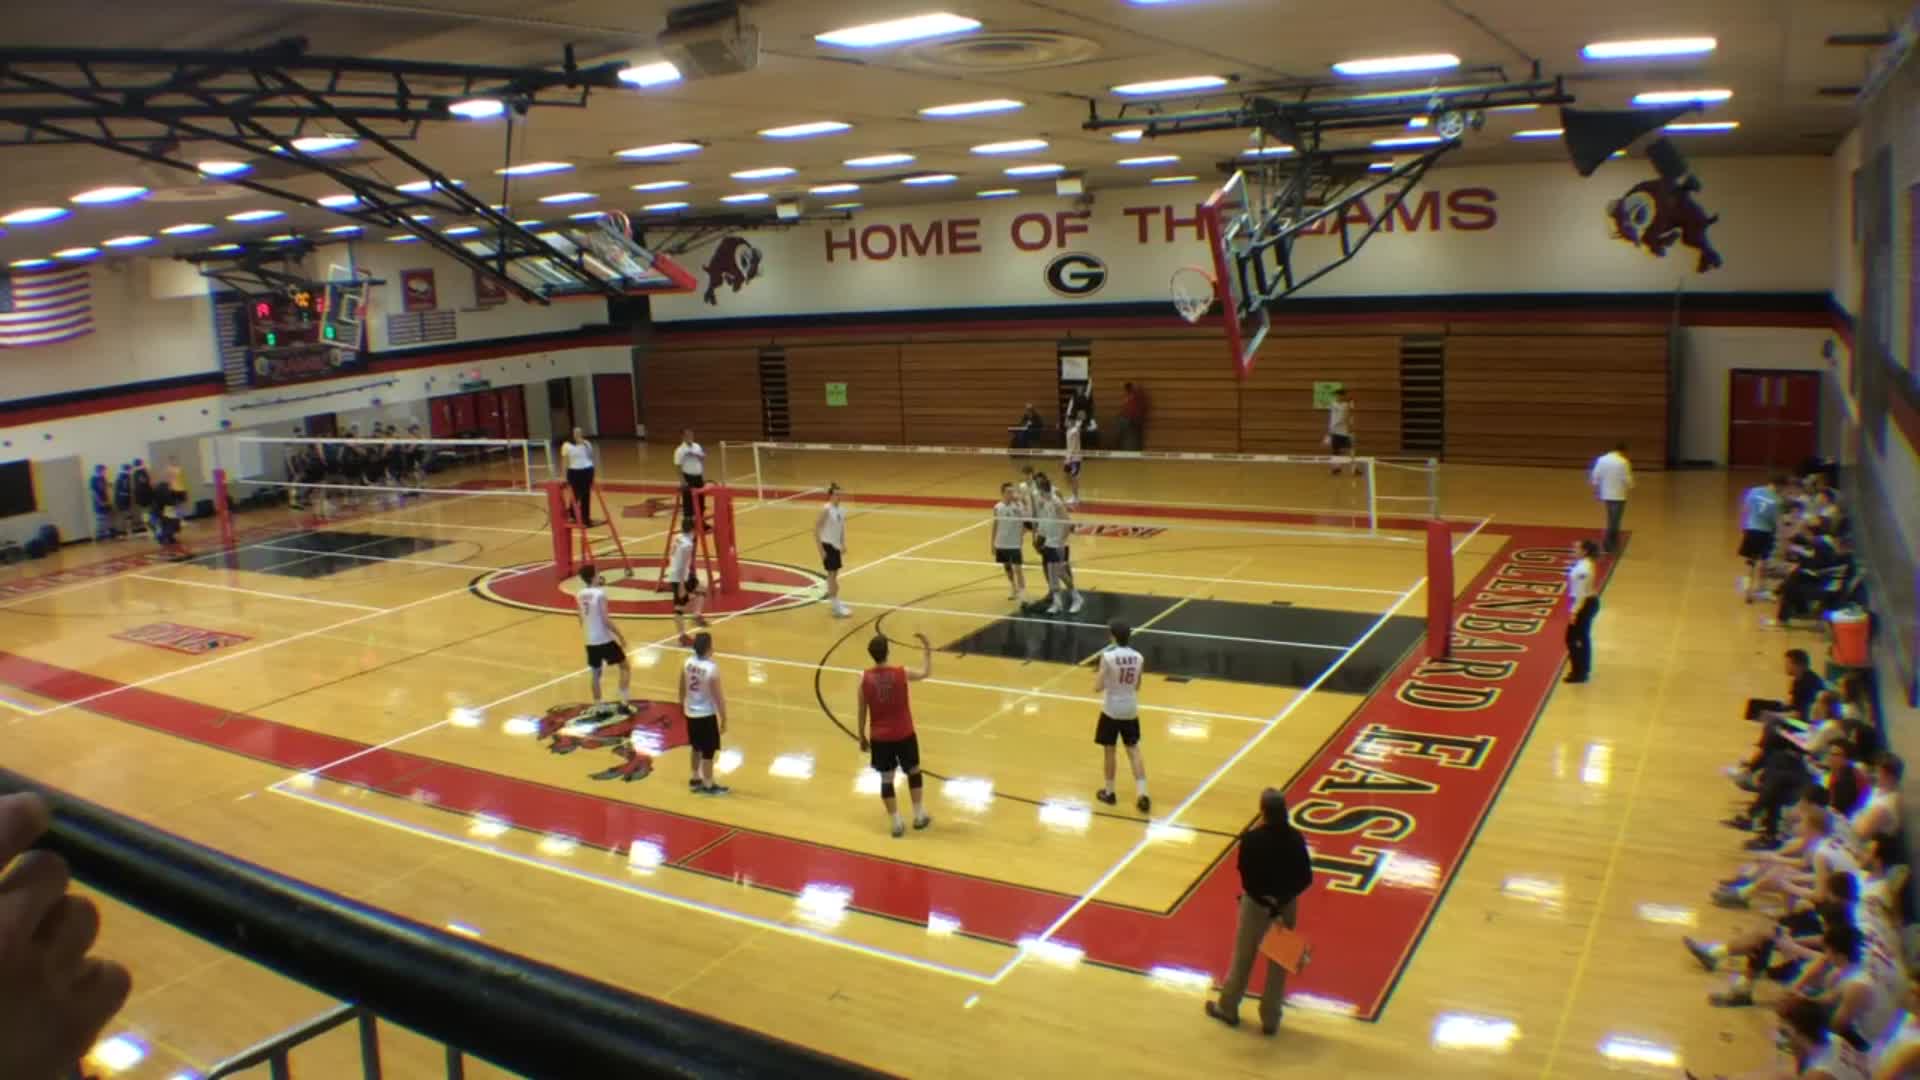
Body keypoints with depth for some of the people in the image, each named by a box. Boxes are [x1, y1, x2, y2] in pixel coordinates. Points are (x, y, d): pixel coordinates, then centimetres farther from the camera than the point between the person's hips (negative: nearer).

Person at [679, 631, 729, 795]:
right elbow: (718, 697, -18)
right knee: (708, 752, 8)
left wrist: (683, 707, 23)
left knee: (696, 748, 24)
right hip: (706, 715, -7)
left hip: (690, 713, 7)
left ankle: (695, 779, 37)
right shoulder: (712, 669, -25)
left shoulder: (687, 663, -5)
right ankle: (708, 786, 19)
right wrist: (723, 720, -9)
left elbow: (682, 689, 7)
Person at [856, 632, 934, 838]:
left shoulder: (865, 679, -10)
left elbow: (862, 711, -1)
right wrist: (927, 650, 16)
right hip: (904, 735, -1)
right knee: (913, 772, 20)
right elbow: (926, 673, 5)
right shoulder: (901, 674, -15)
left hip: (880, 738, 1)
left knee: (886, 779, 10)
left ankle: (896, 824, 14)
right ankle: (919, 816, 28)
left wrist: (862, 736, 11)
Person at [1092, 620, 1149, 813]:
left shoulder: (1107, 656, -17)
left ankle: (1109, 792, 23)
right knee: (1134, 751, 10)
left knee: (1109, 750, 11)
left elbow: (1098, 688, -17)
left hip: (1111, 710, -3)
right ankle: (1142, 794, 2)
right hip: (1130, 710, 3)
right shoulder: (1138, 657, -3)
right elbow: (1137, 687, 7)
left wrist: (1098, 675, 2)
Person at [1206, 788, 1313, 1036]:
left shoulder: (1251, 838, -21)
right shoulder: (1295, 838, -12)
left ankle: (1228, 1008, 34)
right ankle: (1270, 1019, 26)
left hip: (1256, 904, -2)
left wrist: (1264, 898, -9)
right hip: (1286, 905, 2)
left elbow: (1246, 876, -19)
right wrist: (1284, 897, -10)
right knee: (1279, 962, 16)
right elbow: (1306, 877, -10)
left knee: (1243, 957, 17)